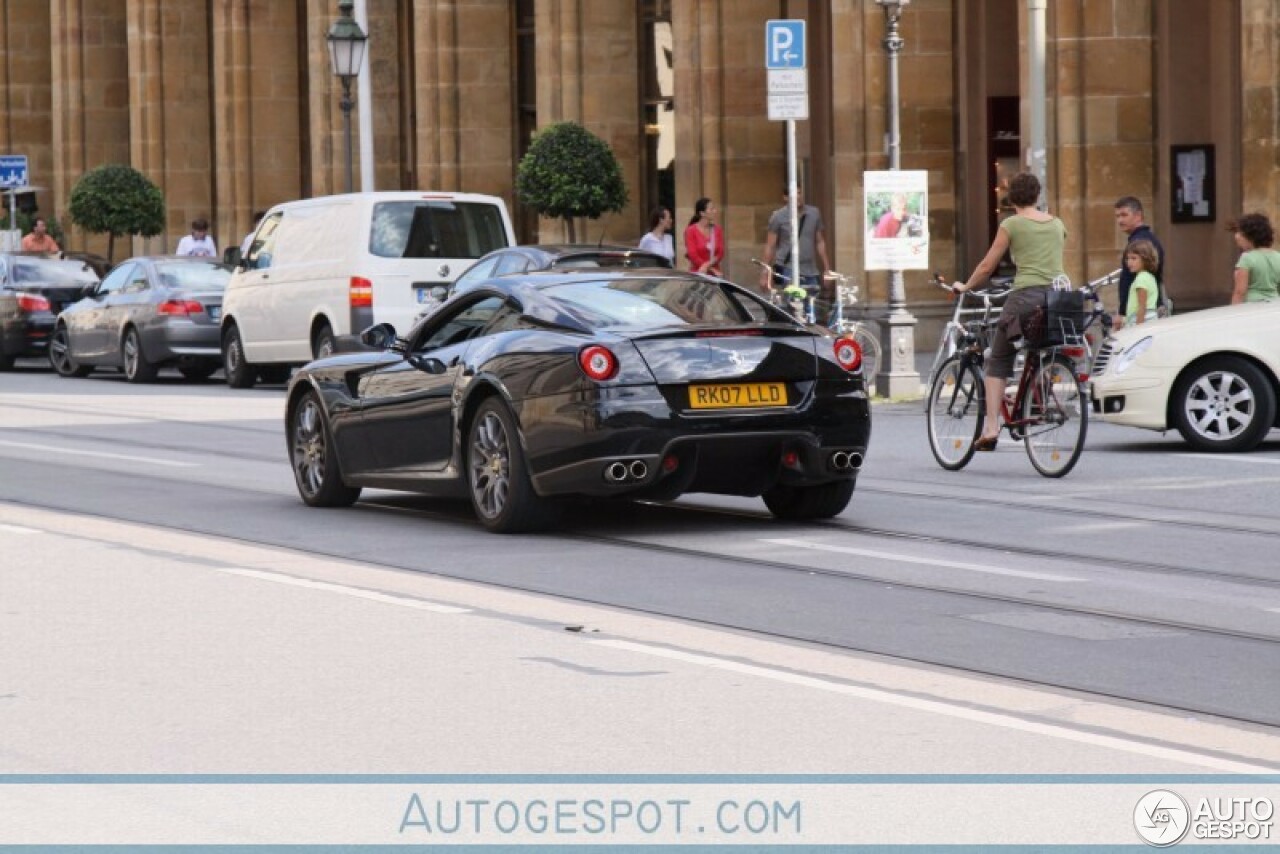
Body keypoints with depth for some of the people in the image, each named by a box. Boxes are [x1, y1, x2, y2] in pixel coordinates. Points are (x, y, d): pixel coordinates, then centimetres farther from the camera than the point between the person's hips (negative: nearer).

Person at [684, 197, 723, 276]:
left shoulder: (717, 230, 8)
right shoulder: (691, 231, -4)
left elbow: (720, 253, 2)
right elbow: (693, 255, -9)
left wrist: (708, 265, -17)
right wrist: (712, 270, -13)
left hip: (714, 275, 4)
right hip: (698, 273, -4)